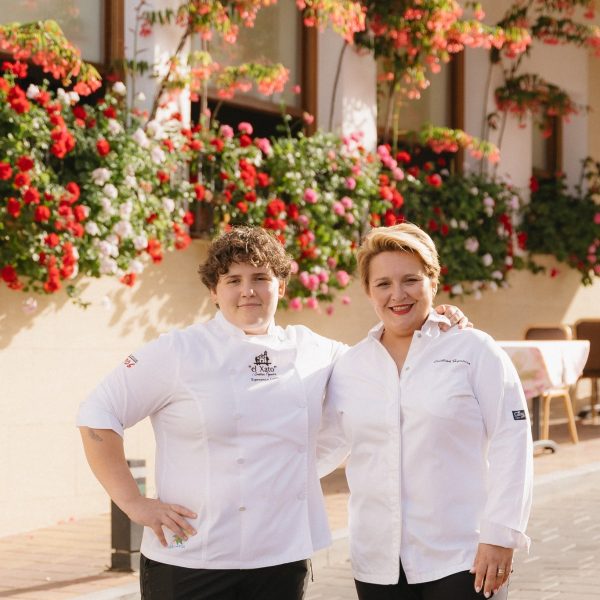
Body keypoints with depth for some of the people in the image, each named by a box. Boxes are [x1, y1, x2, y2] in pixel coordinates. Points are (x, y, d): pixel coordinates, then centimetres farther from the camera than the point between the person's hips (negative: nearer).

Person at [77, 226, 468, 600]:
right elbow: (98, 415, -2)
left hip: (282, 561, 4)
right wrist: (133, 503, -7)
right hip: (191, 562, -4)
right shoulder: (179, 352, -3)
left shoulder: (312, 352, 9)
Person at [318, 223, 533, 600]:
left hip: (461, 560, -3)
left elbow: (510, 442, -5)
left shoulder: (474, 350, -2)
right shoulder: (350, 367, 9)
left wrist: (500, 536, -10)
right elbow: (326, 445, 16)